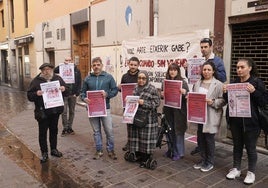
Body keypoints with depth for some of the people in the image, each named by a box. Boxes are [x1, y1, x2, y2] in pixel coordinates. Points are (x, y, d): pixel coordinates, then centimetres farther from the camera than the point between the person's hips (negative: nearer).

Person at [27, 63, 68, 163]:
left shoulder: (58, 78, 4)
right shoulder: (36, 81, -4)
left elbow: (66, 93, 9)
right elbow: (29, 96, -5)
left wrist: (64, 89, -14)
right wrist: (36, 94, -25)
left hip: (55, 110, 3)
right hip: (42, 112, -3)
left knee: (54, 130, 16)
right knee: (43, 132, 5)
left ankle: (54, 149, 32)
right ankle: (44, 152, 18)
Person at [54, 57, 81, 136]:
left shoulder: (76, 70, 5)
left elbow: (79, 83, 3)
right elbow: (55, 70, -18)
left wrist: (77, 93, -6)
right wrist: (62, 65, -21)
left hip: (73, 94, 2)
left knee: (72, 111, 10)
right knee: (64, 112, -1)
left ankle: (70, 127, 22)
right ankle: (65, 128, 10)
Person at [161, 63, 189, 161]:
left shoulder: (182, 82, -5)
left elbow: (187, 96, -7)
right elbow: (163, 94, 17)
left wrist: (184, 92, -27)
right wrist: (162, 94, -5)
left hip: (179, 110, -4)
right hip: (168, 110, 4)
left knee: (178, 131, 4)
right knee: (170, 131, 14)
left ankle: (179, 153, 18)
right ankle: (170, 150, 30)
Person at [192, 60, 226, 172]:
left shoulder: (218, 84, -6)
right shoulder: (197, 83, 11)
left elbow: (223, 100, -9)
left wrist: (213, 102, -23)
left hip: (211, 117, -5)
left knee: (209, 139, 4)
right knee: (200, 138, 12)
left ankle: (210, 162, 22)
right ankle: (203, 160, 29)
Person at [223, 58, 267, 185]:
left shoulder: (257, 82, -7)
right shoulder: (234, 82, 6)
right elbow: (229, 101, 13)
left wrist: (254, 92, -25)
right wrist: (225, 93, -7)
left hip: (250, 121, -4)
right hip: (235, 120, 4)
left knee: (250, 147, 7)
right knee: (237, 145, 15)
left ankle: (251, 172, 24)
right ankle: (236, 169, 29)